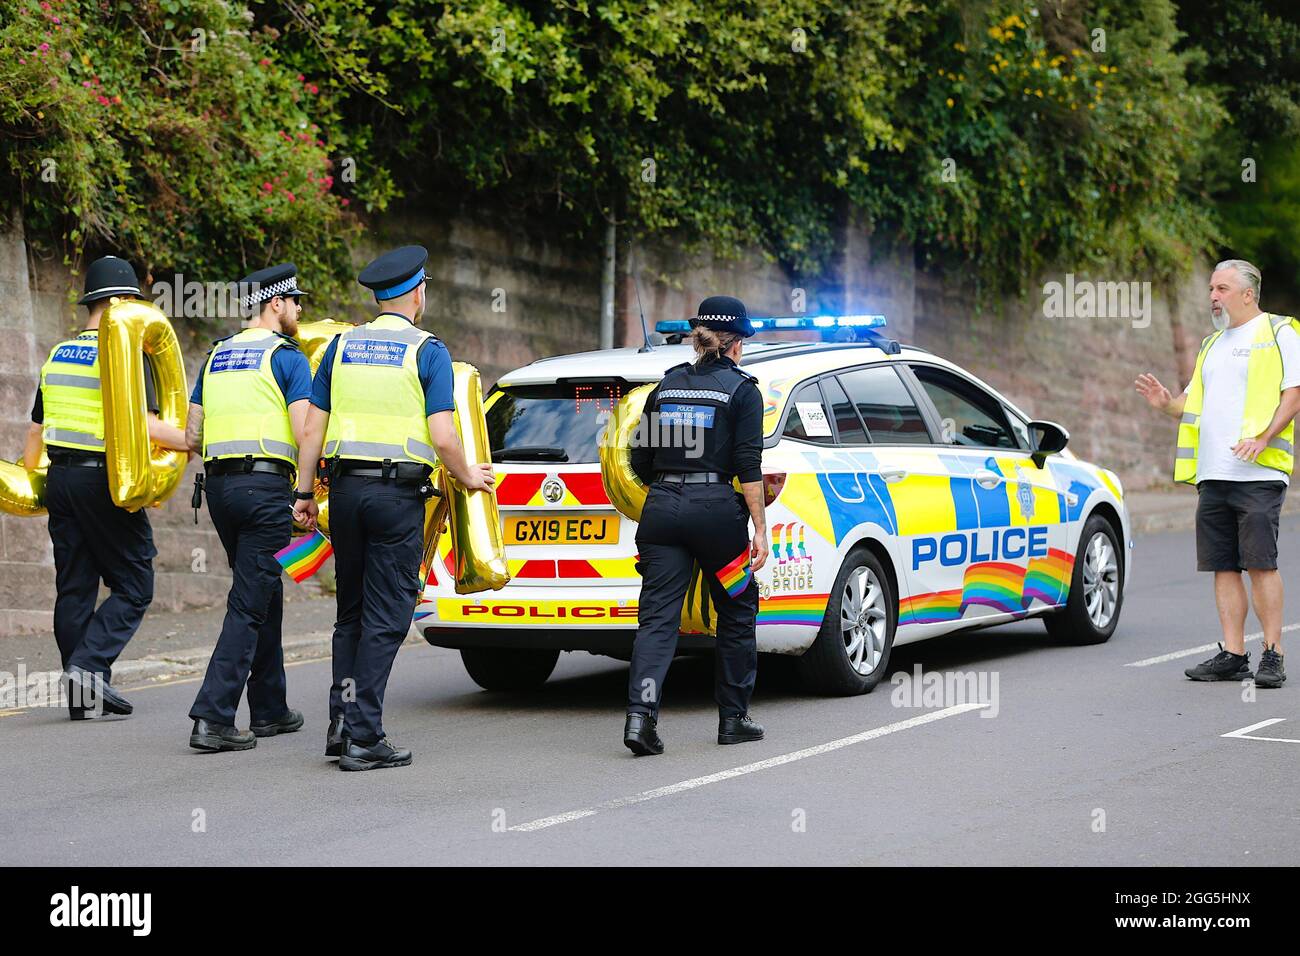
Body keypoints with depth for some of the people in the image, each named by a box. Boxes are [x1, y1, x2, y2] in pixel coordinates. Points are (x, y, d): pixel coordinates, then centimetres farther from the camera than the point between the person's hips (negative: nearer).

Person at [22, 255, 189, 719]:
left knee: (74, 586, 9)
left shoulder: (57, 355, 13)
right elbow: (142, 423, -18)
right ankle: (88, 664, -16)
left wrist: (29, 478, 31)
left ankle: (85, 695, 11)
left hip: (61, 480, 7)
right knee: (133, 585, 1)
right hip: (104, 480, -7)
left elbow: (36, 430, 18)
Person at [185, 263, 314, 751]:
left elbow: (192, 436, 16)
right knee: (249, 605, -7)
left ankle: (270, 710, 24)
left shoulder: (216, 356, 16)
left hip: (219, 485, 7)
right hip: (266, 486, -7)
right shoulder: (287, 357, -4)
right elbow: (305, 433, -13)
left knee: (264, 598, 19)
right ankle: (212, 718, -15)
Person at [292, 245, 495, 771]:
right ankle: (363, 737, -3)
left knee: (351, 611, 16)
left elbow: (312, 430, 8)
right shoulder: (427, 351, -5)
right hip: (399, 492, -5)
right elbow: (442, 438, -11)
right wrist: (468, 477, 6)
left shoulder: (342, 345, 9)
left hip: (346, 488, 5)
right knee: (385, 618, -1)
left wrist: (304, 494, 13)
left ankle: (341, 722, 12)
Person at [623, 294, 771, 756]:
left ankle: (640, 714, -19)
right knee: (736, 614, 14)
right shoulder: (741, 390, 0)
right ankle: (733, 718, 20)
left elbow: (641, 463, 13)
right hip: (717, 509, -3)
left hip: (662, 510, 3)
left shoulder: (666, 386, 13)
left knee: (657, 617, -1)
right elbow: (748, 466, -8)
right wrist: (760, 527, -6)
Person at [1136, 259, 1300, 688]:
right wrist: (1166, 403, 2)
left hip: (1258, 474, -7)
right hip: (1212, 474, 7)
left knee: (1261, 564, -10)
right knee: (1223, 567, 4)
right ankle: (1232, 654, 7)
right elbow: (1195, 405, 24)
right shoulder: (1212, 344, 24)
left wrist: (1262, 437, -21)